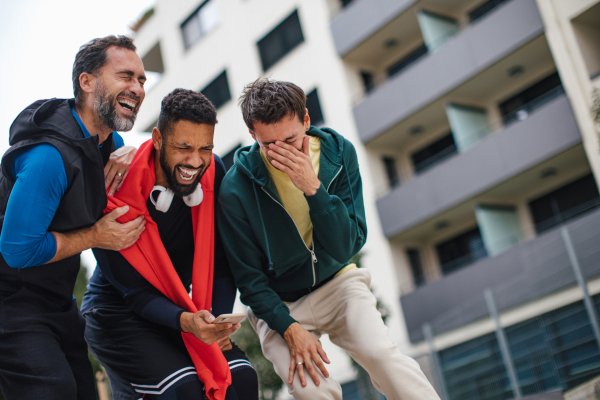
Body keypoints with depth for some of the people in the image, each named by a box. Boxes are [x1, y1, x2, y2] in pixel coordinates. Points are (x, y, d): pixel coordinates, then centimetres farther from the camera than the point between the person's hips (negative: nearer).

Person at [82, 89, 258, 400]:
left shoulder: (213, 172, -9)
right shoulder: (116, 190, -21)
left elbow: (221, 259, -1)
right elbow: (133, 291, -18)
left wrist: (219, 320, -15)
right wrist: (186, 322, -34)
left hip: (180, 305, 4)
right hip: (118, 314, -4)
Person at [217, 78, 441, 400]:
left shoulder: (338, 152, -11)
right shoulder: (235, 190, -17)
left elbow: (347, 247, -13)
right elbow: (249, 276, -6)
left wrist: (313, 188, -26)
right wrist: (289, 327, -18)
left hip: (336, 283, 2)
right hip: (279, 303, -1)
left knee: (382, 355, -23)